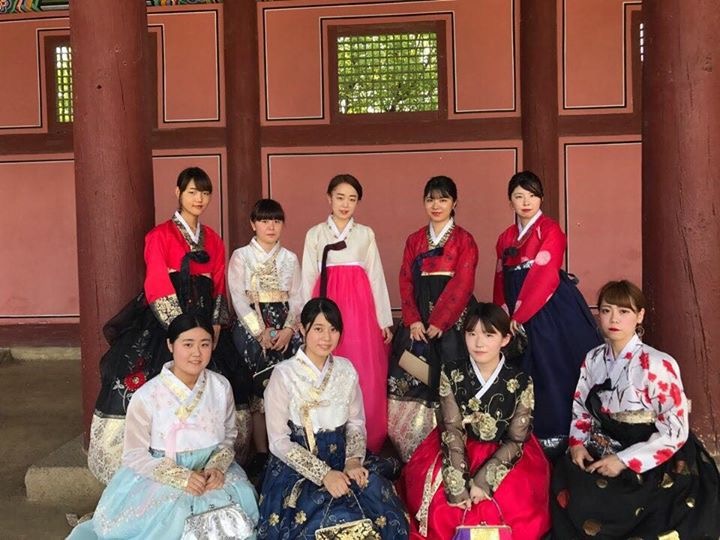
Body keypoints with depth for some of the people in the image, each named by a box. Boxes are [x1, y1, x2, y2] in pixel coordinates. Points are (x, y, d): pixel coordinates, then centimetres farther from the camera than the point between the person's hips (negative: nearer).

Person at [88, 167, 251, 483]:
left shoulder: (213, 241, 15)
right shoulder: (160, 236, -1)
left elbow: (219, 289, 13)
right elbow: (158, 289, -9)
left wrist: (215, 327, -2)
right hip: (165, 322, -5)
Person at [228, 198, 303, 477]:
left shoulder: (290, 258, 11)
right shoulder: (241, 256, 3)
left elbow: (297, 298, 7)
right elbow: (238, 298, -4)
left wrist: (288, 330, -8)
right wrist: (261, 332, -12)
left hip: (285, 331, 2)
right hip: (252, 328, -2)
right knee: (256, 389, -2)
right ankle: (261, 453, 6)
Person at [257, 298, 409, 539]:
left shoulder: (346, 369, 4)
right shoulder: (284, 374, -10)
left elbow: (356, 423, 8)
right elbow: (279, 441, -11)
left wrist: (353, 461, -11)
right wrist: (323, 474, -19)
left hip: (341, 460, 4)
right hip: (297, 466, -4)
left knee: (378, 492, -22)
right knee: (337, 516, -27)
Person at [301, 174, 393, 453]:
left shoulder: (366, 234, 10)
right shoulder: (314, 234, 9)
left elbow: (376, 276, 9)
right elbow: (308, 279, 8)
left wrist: (384, 320, 6)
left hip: (360, 306, 0)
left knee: (365, 374, -2)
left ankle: (368, 444, 7)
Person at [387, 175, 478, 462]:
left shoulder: (464, 240, 0)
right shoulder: (414, 240, 13)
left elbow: (462, 284, -9)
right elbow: (406, 282, 7)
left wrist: (438, 322, -14)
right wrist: (413, 320, -7)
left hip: (451, 319, -4)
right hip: (418, 321, 4)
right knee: (410, 381, 1)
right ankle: (414, 455, 10)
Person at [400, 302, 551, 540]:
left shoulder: (520, 382, -13)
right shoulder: (451, 372, -10)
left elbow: (516, 440, -11)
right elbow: (452, 429, -13)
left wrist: (482, 480, -22)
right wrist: (458, 484, -22)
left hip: (503, 456, -1)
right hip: (457, 450, 1)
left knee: (514, 509, -19)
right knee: (442, 509, -16)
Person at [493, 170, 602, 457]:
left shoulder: (550, 230, -6)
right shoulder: (506, 237, 15)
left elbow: (544, 276, -15)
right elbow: (501, 279, 15)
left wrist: (519, 315, -16)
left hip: (551, 311, -6)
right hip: (518, 314, 6)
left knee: (553, 369, -6)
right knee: (525, 371, 8)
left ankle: (556, 435, 2)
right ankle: (535, 432, 18)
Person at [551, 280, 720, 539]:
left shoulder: (658, 365, -17)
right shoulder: (593, 359, 1)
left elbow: (675, 432, -17)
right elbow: (581, 407, 12)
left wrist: (625, 460, -20)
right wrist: (577, 443, -6)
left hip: (651, 464, -5)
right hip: (606, 451, 5)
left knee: (593, 502, -22)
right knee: (566, 480, -16)